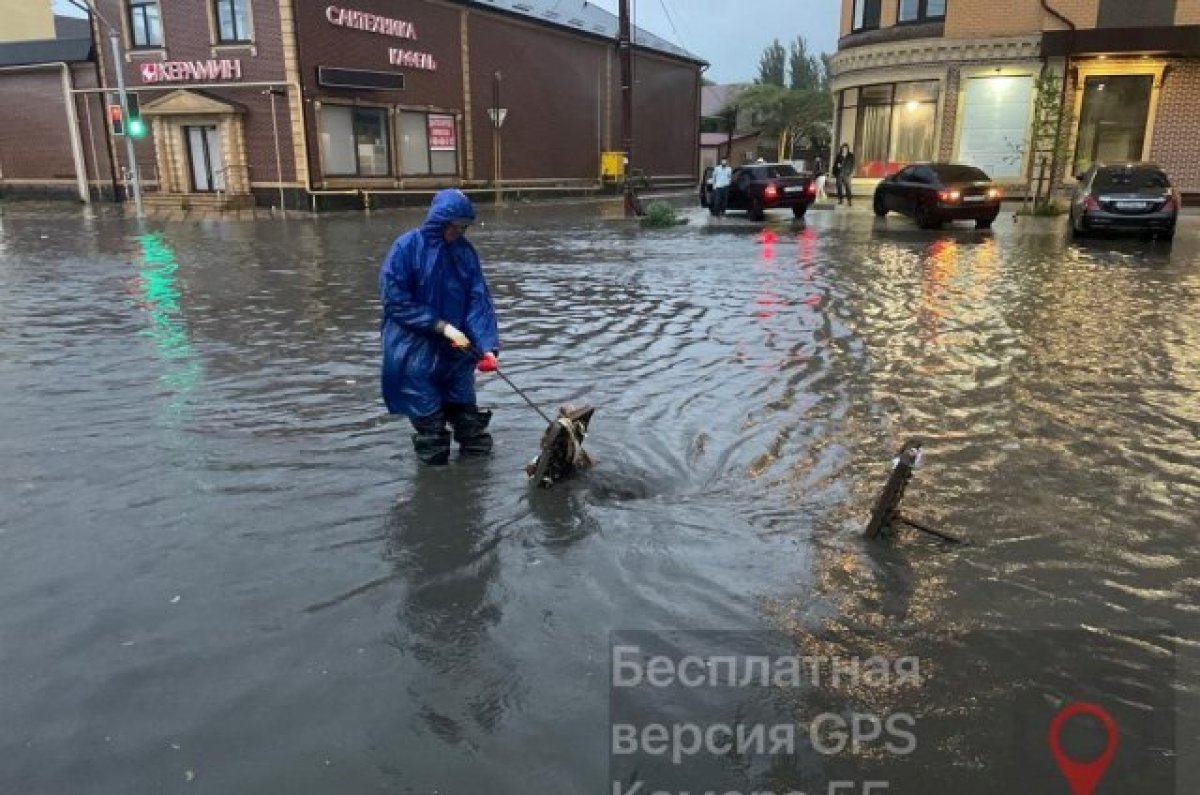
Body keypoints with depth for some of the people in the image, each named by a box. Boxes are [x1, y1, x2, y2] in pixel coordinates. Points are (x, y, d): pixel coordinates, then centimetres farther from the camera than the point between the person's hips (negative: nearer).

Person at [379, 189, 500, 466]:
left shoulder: (465, 252, 1)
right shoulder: (408, 246, -11)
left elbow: (478, 300, -3)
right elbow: (394, 299, -13)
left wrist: (487, 346, -16)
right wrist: (442, 326, -17)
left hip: (456, 352, 4)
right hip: (416, 354, -4)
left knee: (468, 417, 12)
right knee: (429, 420, 5)